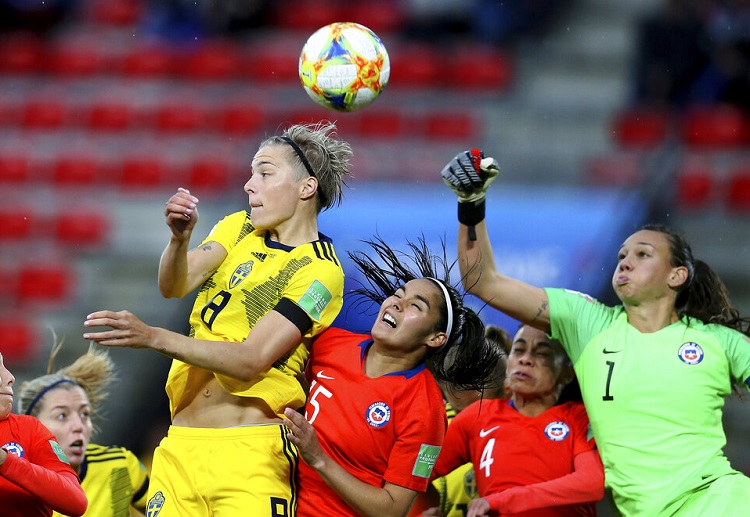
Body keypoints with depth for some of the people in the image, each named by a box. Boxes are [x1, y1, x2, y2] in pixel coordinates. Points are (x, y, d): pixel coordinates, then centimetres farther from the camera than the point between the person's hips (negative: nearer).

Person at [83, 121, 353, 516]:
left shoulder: (320, 271, -7)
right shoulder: (239, 228, 13)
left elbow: (251, 360, -16)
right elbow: (174, 286, -3)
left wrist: (154, 338, -23)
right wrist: (179, 239, -24)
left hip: (249, 453, -5)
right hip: (179, 443, 5)